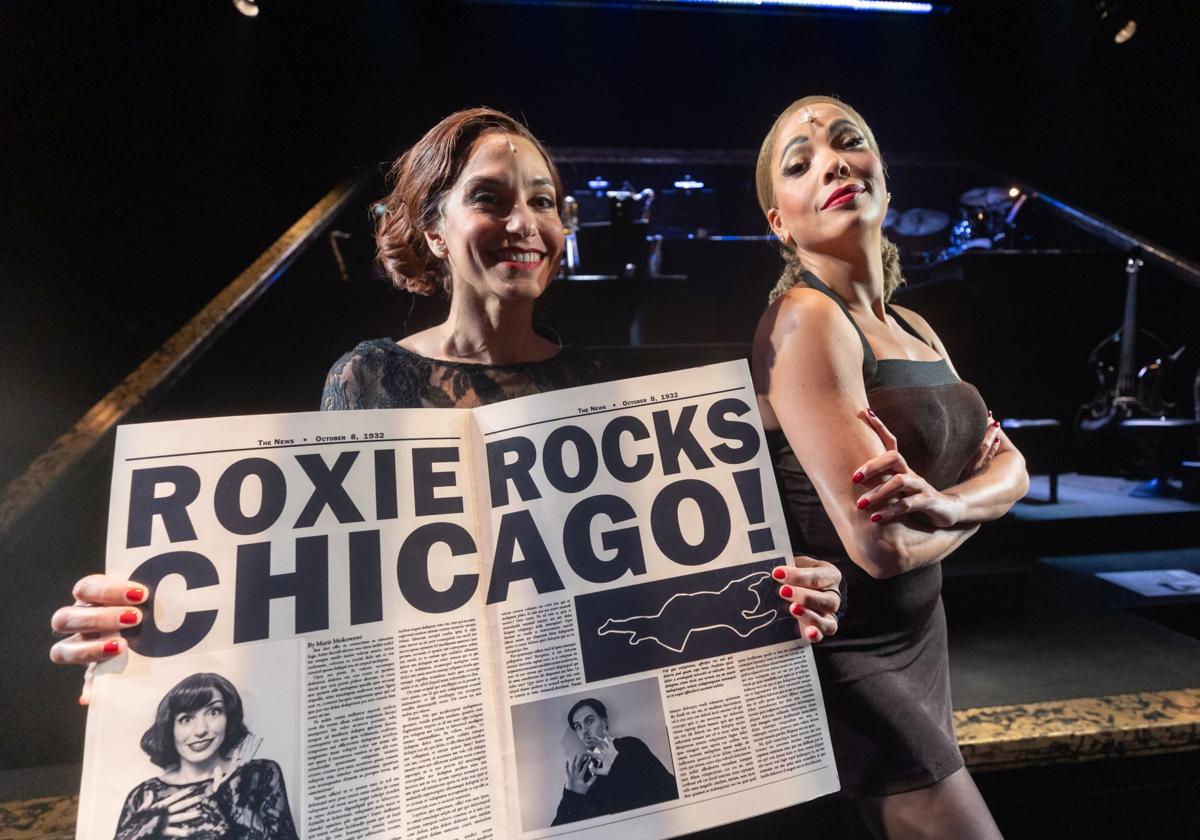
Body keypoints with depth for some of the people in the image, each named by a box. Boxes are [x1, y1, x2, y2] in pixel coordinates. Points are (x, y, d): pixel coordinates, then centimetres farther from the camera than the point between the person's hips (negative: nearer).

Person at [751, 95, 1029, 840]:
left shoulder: (913, 328, 7)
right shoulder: (804, 318, -21)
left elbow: (1013, 469, 2)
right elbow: (882, 545, -27)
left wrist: (947, 503, -21)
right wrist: (976, 499, -6)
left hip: (921, 634, 9)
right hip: (850, 650, -8)